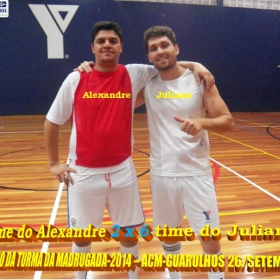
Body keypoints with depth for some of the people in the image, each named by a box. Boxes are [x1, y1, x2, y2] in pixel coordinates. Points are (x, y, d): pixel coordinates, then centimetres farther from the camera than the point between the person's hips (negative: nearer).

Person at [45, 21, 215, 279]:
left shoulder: (134, 74, -3)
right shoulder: (76, 79, -5)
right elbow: (52, 121, 3)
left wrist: (197, 66, -12)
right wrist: (54, 163, 2)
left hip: (122, 170, 1)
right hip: (83, 172, -1)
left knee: (130, 232, 15)